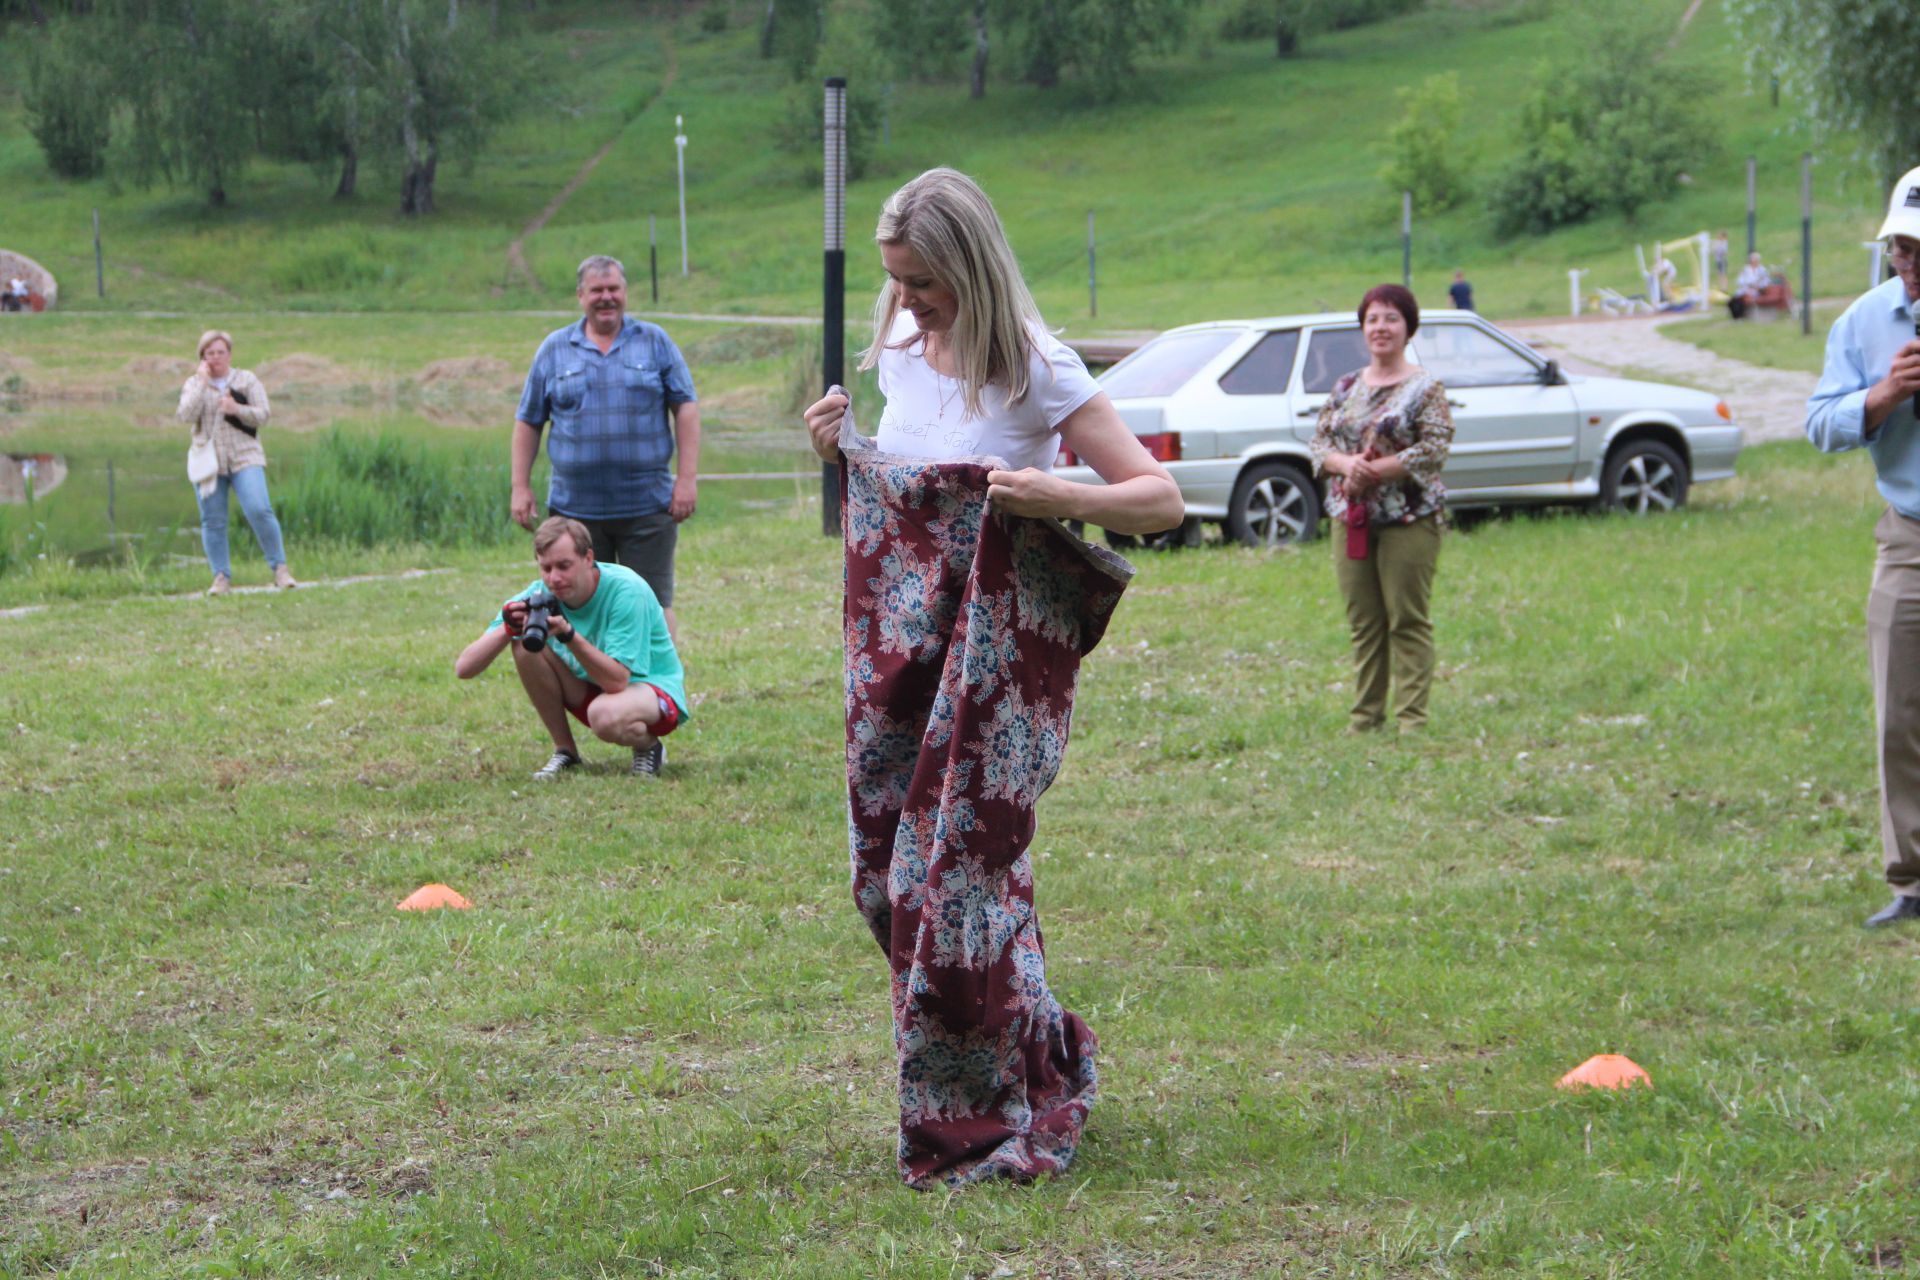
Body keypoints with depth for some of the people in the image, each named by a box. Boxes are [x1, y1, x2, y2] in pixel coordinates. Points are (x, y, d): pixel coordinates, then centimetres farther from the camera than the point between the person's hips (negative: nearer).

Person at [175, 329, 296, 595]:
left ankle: (280, 569, -7)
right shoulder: (193, 385, 9)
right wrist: (202, 382, -8)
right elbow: (186, 415, -8)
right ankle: (221, 577, 6)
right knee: (213, 521, -1)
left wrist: (237, 409, -16)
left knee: (259, 511, -17)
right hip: (208, 461, 2)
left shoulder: (247, 380, 9)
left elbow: (263, 415, 1)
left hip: (244, 457, -1)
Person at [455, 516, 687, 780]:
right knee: (525, 645, -18)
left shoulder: (626, 590, -26)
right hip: (592, 690, 6)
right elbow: (463, 668, -17)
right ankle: (565, 752, -4)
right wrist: (508, 629, -34)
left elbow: (617, 681, -33)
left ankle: (649, 746, -3)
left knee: (605, 715, -39)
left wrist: (569, 634, -44)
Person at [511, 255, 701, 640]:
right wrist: (520, 488, 4)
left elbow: (686, 408, 5)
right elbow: (528, 422, 12)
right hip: (575, 507, 1)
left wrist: (687, 478, -4)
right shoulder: (554, 349, 9)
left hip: (648, 507, -1)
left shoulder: (655, 342, 7)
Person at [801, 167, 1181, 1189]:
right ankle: (1042, 1056, 26)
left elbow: (1162, 500, -14)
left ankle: (975, 1124, 10)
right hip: (901, 649, 7)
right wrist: (840, 453, 3)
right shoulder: (900, 352, 6)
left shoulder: (1037, 372, -14)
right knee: (890, 874, 9)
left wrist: (1058, 497, -30)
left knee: (955, 874, -6)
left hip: (999, 656, -7)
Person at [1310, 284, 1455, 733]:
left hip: (1409, 519, -5)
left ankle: (1412, 717, -2)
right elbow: (1319, 442, 10)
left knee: (1408, 621, -4)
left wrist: (1374, 471, -16)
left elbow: (1435, 448, -12)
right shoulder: (1346, 388, 14)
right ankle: (1365, 716, 13)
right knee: (1363, 623, 8)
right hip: (1352, 518, 5)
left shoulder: (1425, 388, -1)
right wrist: (1345, 464, -12)